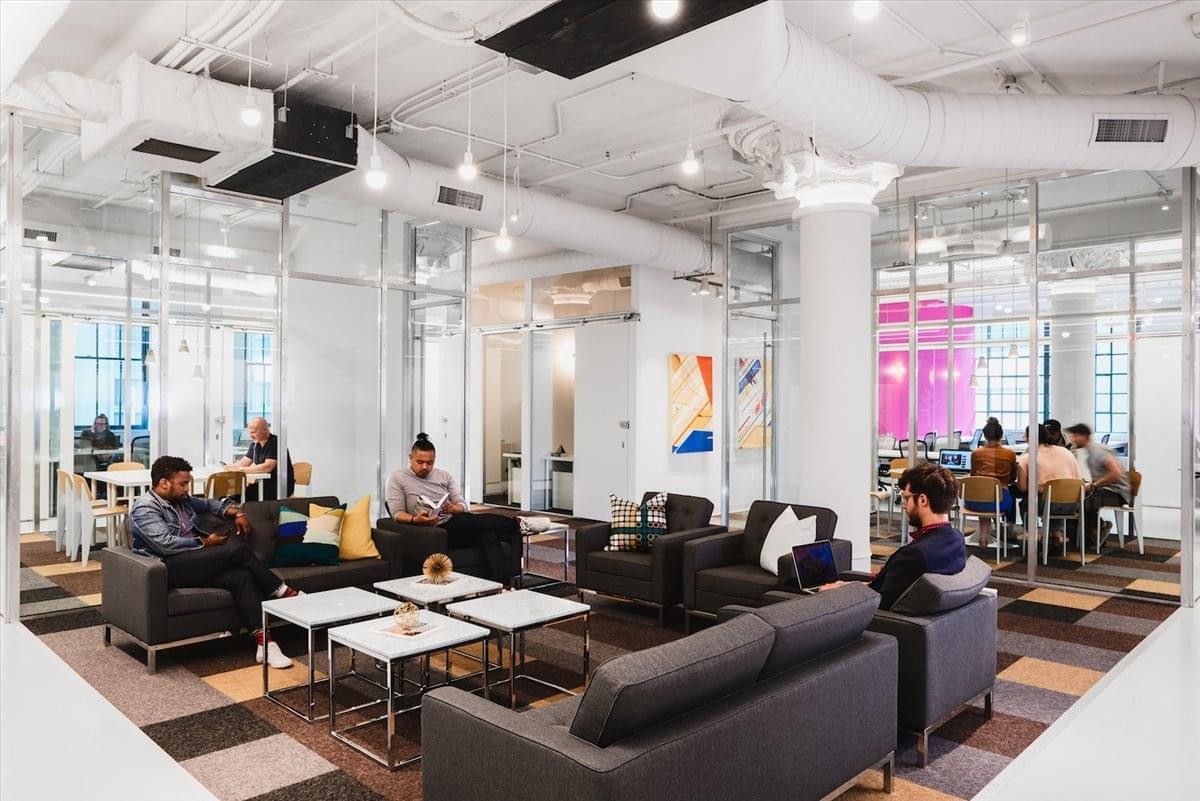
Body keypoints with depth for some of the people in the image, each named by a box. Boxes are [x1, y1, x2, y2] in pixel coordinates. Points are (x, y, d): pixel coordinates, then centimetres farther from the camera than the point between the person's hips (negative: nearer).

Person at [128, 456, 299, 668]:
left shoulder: (180, 500, 18)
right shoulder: (145, 508, -7)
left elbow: (207, 503, 35)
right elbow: (166, 544, -20)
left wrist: (234, 511, 17)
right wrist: (205, 542, -10)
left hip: (195, 561, 8)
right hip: (171, 568, -8)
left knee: (241, 576, -23)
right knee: (237, 548, -25)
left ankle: (263, 641, -32)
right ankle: (283, 591, -10)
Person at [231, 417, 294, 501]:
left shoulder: (275, 443, -16)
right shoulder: (255, 444, 10)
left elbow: (268, 467, -25)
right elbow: (244, 462, 12)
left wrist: (243, 469, -24)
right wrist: (229, 467, -7)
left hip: (281, 485, -7)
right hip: (264, 483, 7)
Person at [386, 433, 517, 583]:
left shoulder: (444, 476, 17)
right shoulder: (397, 478, 7)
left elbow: (462, 506, 12)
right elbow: (397, 514, -2)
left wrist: (454, 508, -13)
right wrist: (414, 519, -24)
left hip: (460, 523, 5)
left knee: (488, 535, -33)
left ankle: (502, 584, -41)